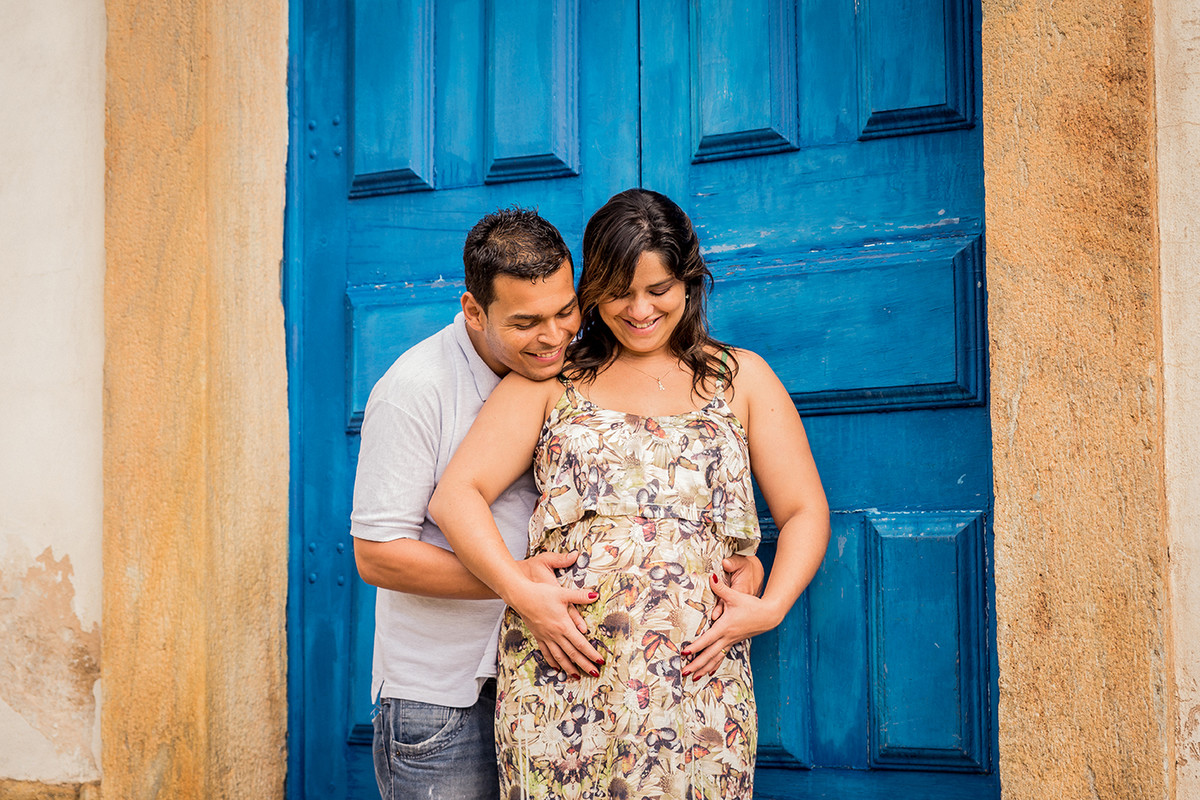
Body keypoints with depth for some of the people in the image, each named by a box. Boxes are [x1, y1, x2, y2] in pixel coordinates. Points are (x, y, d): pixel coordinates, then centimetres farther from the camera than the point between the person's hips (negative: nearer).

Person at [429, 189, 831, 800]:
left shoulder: (741, 378, 13)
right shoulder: (552, 379, 10)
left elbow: (805, 512, 12)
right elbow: (456, 496, 1)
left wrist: (771, 606, -5)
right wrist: (522, 593, -13)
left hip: (696, 676, 1)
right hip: (563, 672, 0)